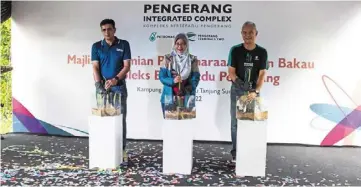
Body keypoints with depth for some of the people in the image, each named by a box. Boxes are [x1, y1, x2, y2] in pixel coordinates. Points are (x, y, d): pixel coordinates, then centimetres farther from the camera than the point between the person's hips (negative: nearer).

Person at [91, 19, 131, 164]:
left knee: (121, 119, 1)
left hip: (119, 86, -1)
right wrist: (98, 84, -18)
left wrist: (115, 79, -21)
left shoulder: (124, 44, 1)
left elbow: (127, 66, -5)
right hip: (102, 86, 2)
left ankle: (122, 150, 9)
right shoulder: (96, 46, 5)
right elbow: (95, 67, -2)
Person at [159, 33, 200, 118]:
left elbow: (195, 79, -2)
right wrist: (173, 81, -18)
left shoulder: (192, 60, 2)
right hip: (169, 98, 0)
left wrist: (186, 91, -17)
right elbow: (162, 77, 0)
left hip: (186, 98, 0)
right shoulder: (168, 59, 2)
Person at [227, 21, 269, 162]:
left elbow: (262, 74, -7)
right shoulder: (235, 50, -3)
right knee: (235, 121, 4)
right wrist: (238, 81, -23)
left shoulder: (262, 52, -3)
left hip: (253, 91, 0)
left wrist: (256, 91, -20)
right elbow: (231, 71, -4)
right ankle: (235, 150, 15)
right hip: (237, 90, 0)